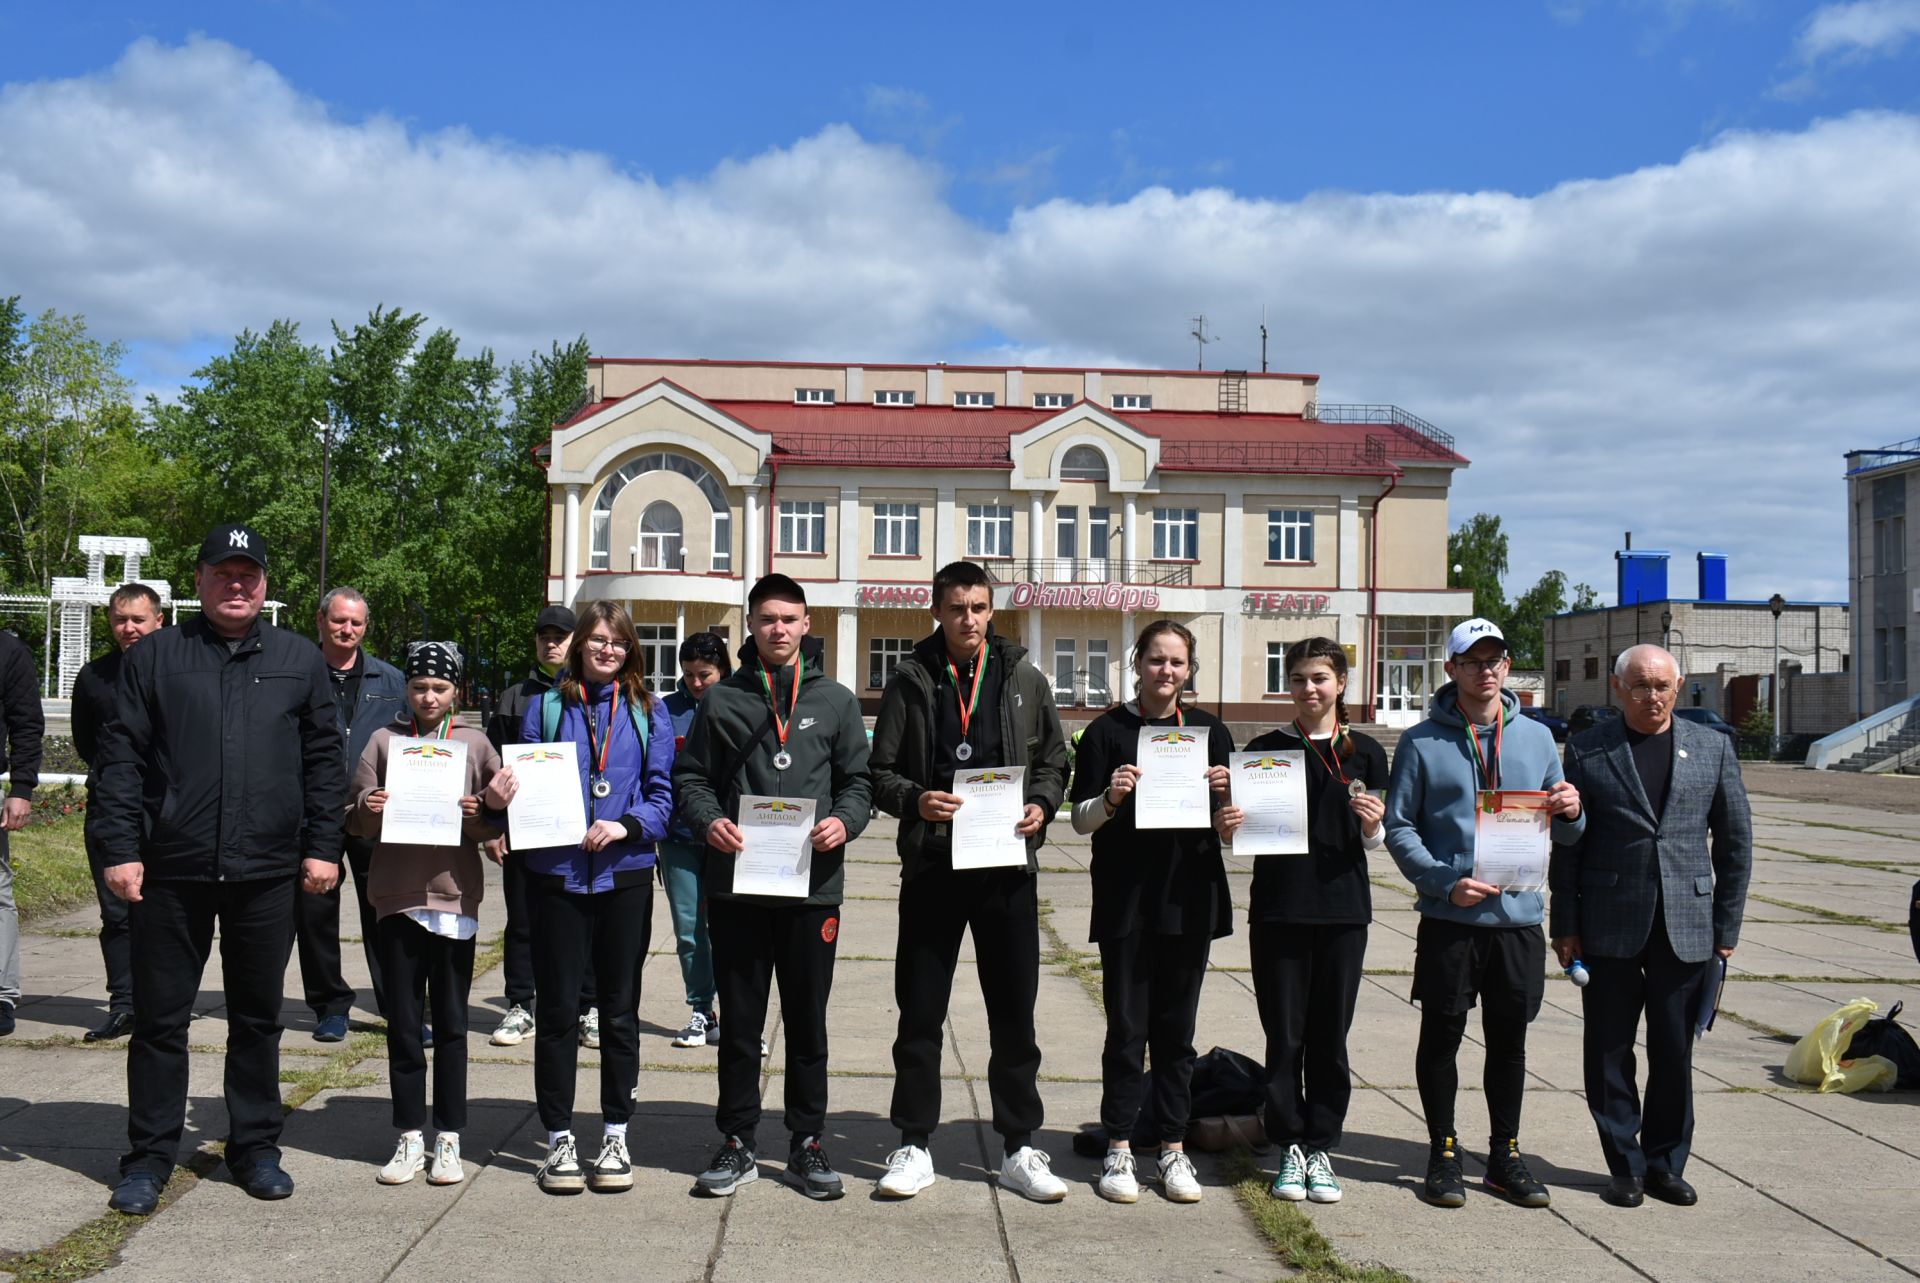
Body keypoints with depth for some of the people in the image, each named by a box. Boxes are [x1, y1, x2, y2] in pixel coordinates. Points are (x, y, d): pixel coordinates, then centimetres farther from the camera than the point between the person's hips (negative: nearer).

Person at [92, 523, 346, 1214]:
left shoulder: (301, 660, 9)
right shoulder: (154, 657, 6)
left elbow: (325, 761, 8)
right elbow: (122, 759, 2)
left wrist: (323, 846, 2)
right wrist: (120, 848, -6)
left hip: (267, 873, 1)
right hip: (170, 871, -1)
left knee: (258, 1018, 11)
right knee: (159, 1019, 6)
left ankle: (255, 1145, 23)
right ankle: (150, 1156, 18)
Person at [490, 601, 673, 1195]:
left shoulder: (648, 712, 6)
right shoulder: (547, 707, 7)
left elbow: (663, 792, 1)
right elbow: (525, 785, 7)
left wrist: (627, 825, -15)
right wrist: (501, 800, -14)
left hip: (625, 875, 0)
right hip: (556, 874, 0)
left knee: (620, 1008, 8)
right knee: (556, 1007, 4)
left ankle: (616, 1136, 20)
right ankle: (559, 1139, 15)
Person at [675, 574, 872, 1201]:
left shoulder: (835, 700, 9)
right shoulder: (722, 699, 7)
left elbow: (859, 779, 9)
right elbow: (690, 778, 8)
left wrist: (845, 821, -11)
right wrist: (709, 819, -11)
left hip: (813, 885, 0)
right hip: (735, 886, 0)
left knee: (808, 1019, 8)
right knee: (739, 1020, 7)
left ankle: (807, 1142, 19)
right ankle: (738, 1143, 18)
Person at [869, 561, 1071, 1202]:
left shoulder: (1025, 680, 7)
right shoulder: (910, 681, 3)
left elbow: (1055, 760, 13)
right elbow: (881, 773, 4)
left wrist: (1041, 805, -6)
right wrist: (915, 799, -16)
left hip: (1008, 866, 1)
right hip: (931, 866, -1)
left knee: (1014, 1014, 7)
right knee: (920, 1014, 5)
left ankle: (1019, 1149, 19)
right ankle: (914, 1147, 17)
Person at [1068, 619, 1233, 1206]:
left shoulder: (1209, 730, 10)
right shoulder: (1109, 730, 1)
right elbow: (1081, 820, 1)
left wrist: (1223, 794, -7)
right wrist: (1111, 799, -19)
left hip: (1190, 899, 3)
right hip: (1126, 899, -2)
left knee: (1177, 1028, 9)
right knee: (1127, 1029, 1)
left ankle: (1174, 1147, 18)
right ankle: (1118, 1150, 10)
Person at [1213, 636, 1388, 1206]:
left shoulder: (1364, 752, 5)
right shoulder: (1264, 748, 5)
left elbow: (1377, 841, 8)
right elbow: (1242, 829, 7)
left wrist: (1372, 824, -14)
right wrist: (1225, 824, -14)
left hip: (1342, 908, 0)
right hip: (1278, 907, 0)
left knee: (1330, 1035, 5)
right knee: (1284, 1035, 3)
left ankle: (1322, 1147, 15)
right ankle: (1291, 1147, 13)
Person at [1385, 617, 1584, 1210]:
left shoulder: (1536, 737, 11)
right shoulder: (1422, 743, 0)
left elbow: (1559, 831, 15)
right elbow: (1399, 828, -3)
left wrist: (1571, 813, -8)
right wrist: (1444, 882, -17)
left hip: (1518, 916, 3)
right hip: (1448, 918, -3)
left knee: (1509, 1040, 11)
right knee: (1441, 1036, 5)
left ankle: (1505, 1156, 23)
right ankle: (1443, 1153, 18)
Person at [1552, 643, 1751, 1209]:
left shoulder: (1713, 748, 7)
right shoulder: (1587, 751, 2)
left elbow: (1735, 842, 9)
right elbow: (1567, 845, 2)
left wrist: (1726, 927, 5)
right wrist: (1566, 925, -2)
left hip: (1686, 928, 1)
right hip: (1609, 927, -1)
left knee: (1674, 1054, 7)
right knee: (1610, 1053, 5)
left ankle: (1665, 1164, 22)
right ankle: (1626, 1166, 17)